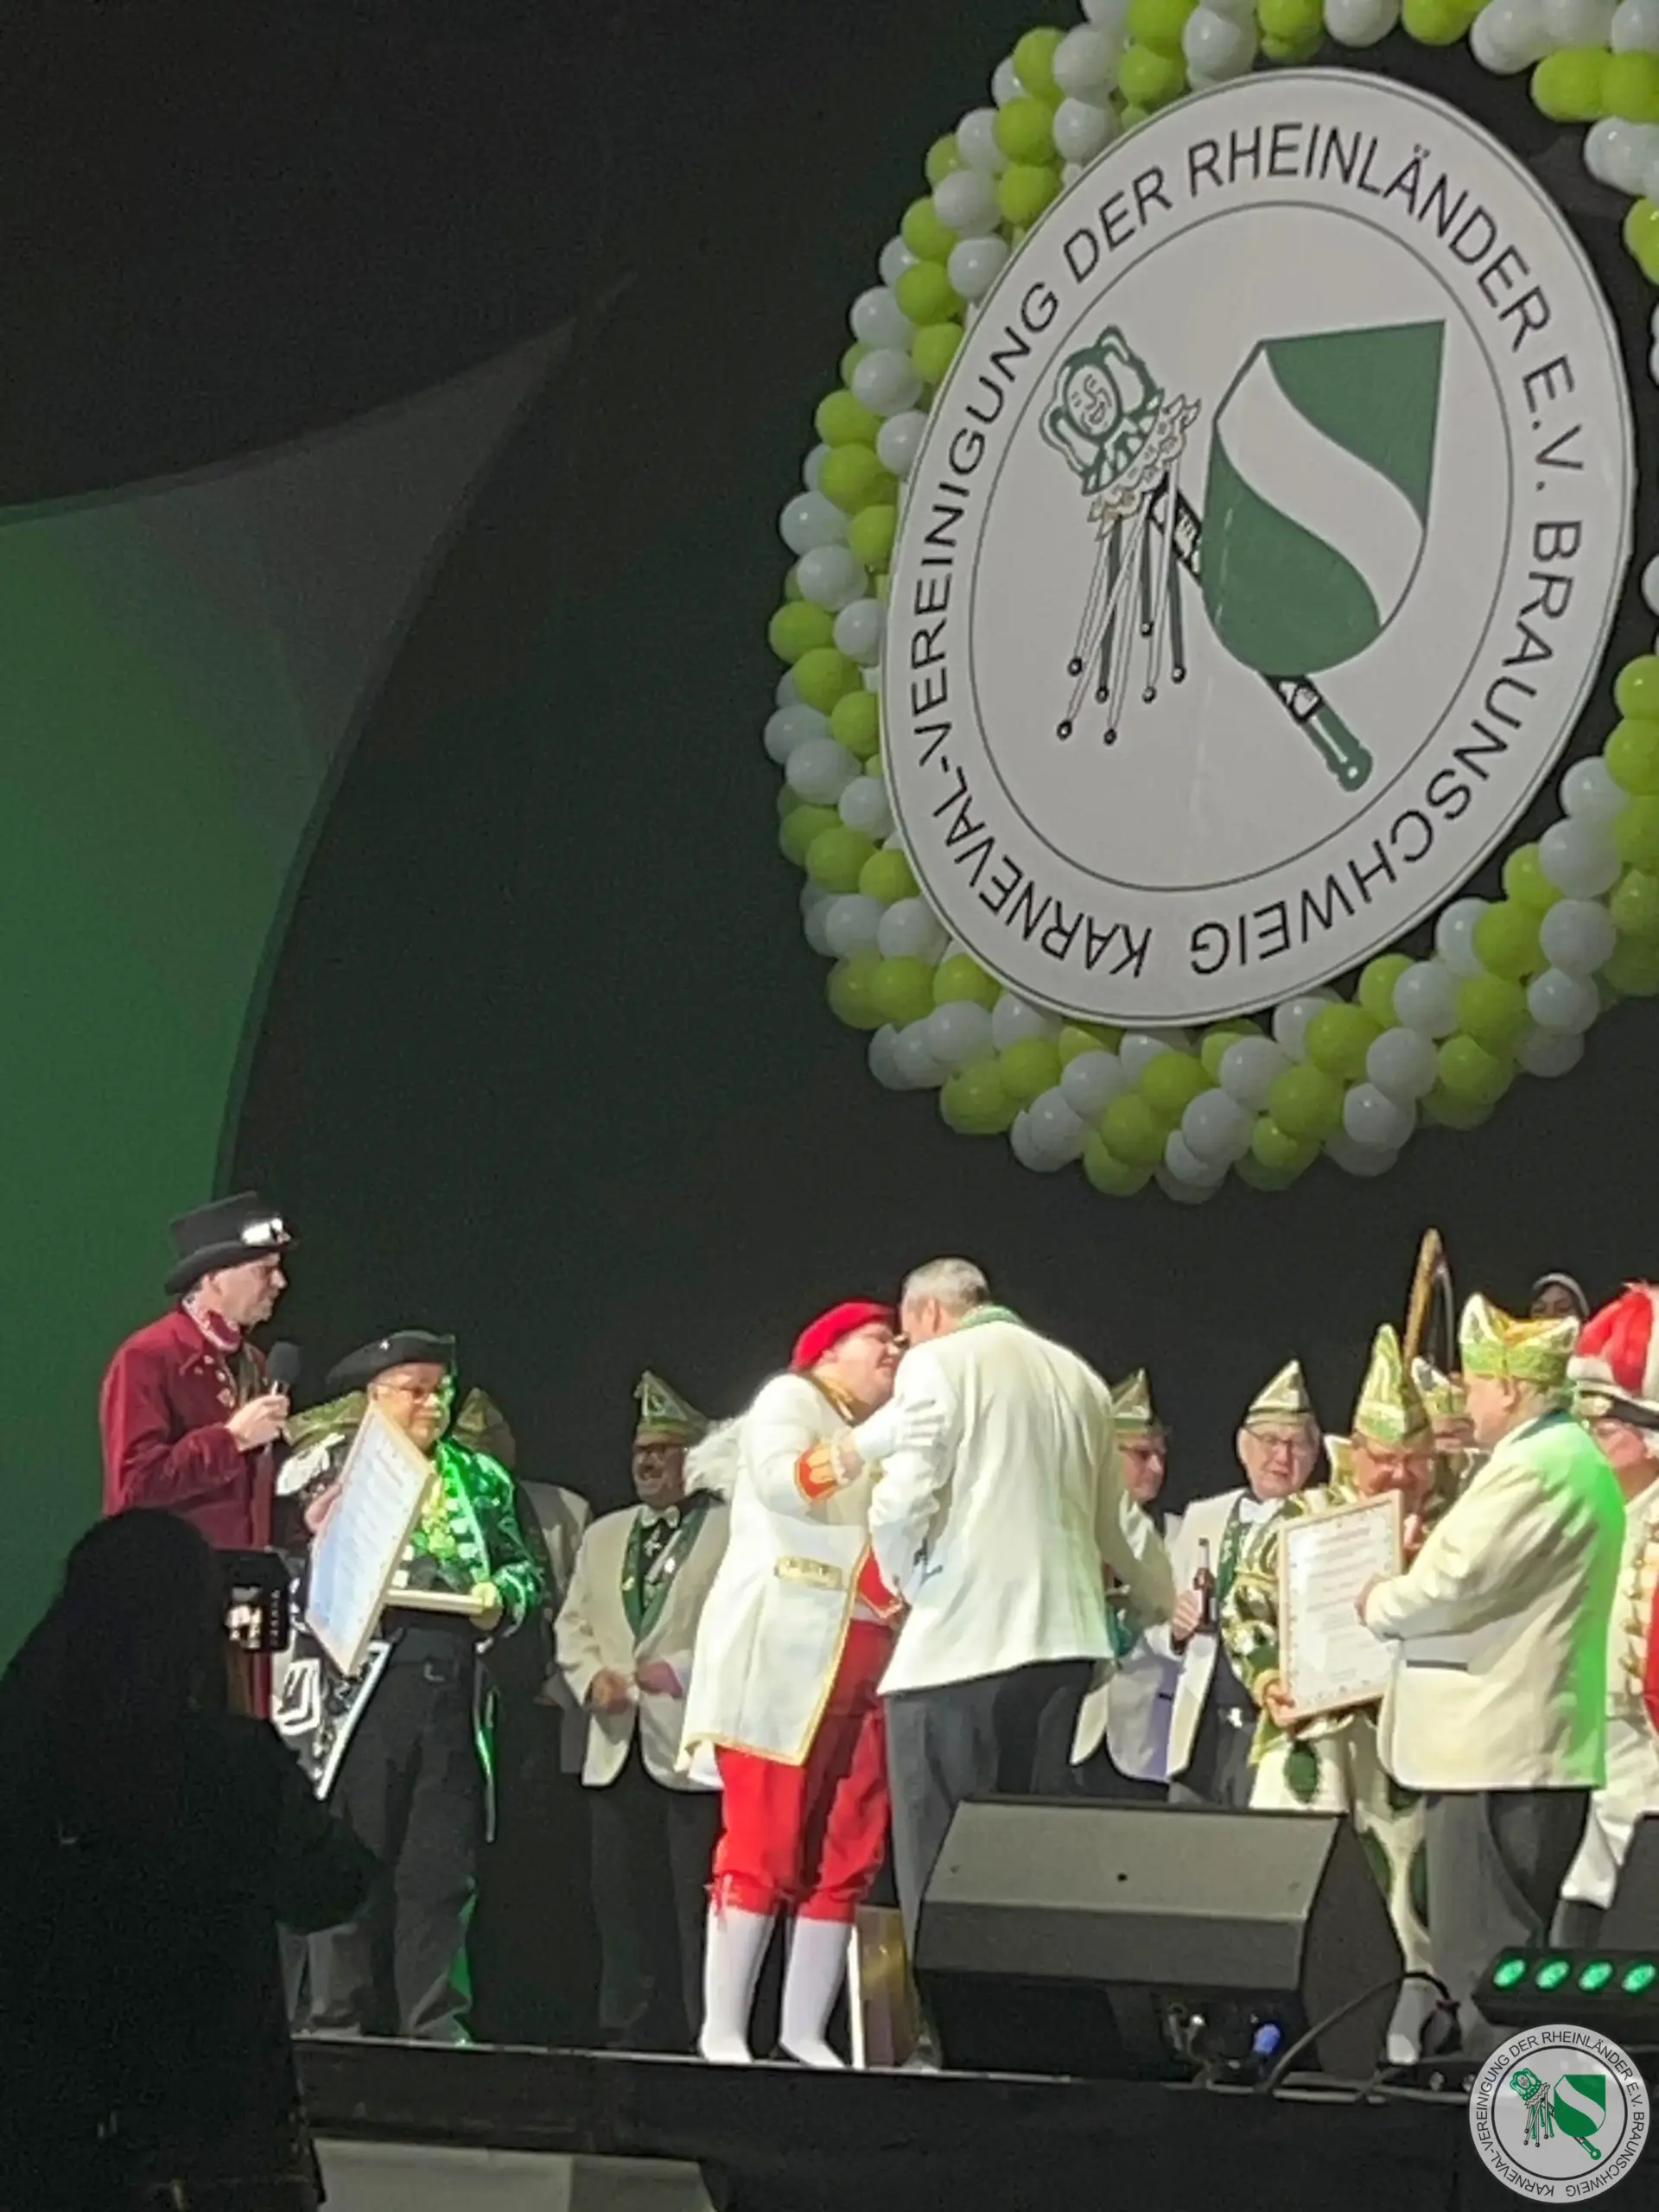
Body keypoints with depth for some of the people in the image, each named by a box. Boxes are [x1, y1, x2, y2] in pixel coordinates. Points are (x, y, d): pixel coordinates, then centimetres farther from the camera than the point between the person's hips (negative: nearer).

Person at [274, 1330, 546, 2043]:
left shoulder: (479, 1477, 19)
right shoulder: (333, 1464, 7)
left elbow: (525, 1569, 22)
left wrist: (502, 1598, 1)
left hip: (452, 1686, 4)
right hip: (361, 1682, -4)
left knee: (442, 1866, 2)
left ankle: (434, 2023, 7)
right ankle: (339, 2023, 0)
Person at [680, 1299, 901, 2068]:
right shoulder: (789, 1401, 6)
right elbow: (780, 1481, -14)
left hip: (866, 1663, 8)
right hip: (784, 1657, -8)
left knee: (846, 1858, 1)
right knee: (762, 1850, -11)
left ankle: (804, 2034, 4)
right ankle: (723, 2035, -11)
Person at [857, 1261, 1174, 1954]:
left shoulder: (935, 1365, -1)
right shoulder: (1076, 1376, 19)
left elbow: (904, 1499, -13)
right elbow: (1117, 1518, 27)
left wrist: (899, 1576, 6)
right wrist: (1158, 1600, 43)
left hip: (959, 1640, -6)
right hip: (1060, 1637, 6)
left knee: (942, 1869, -5)